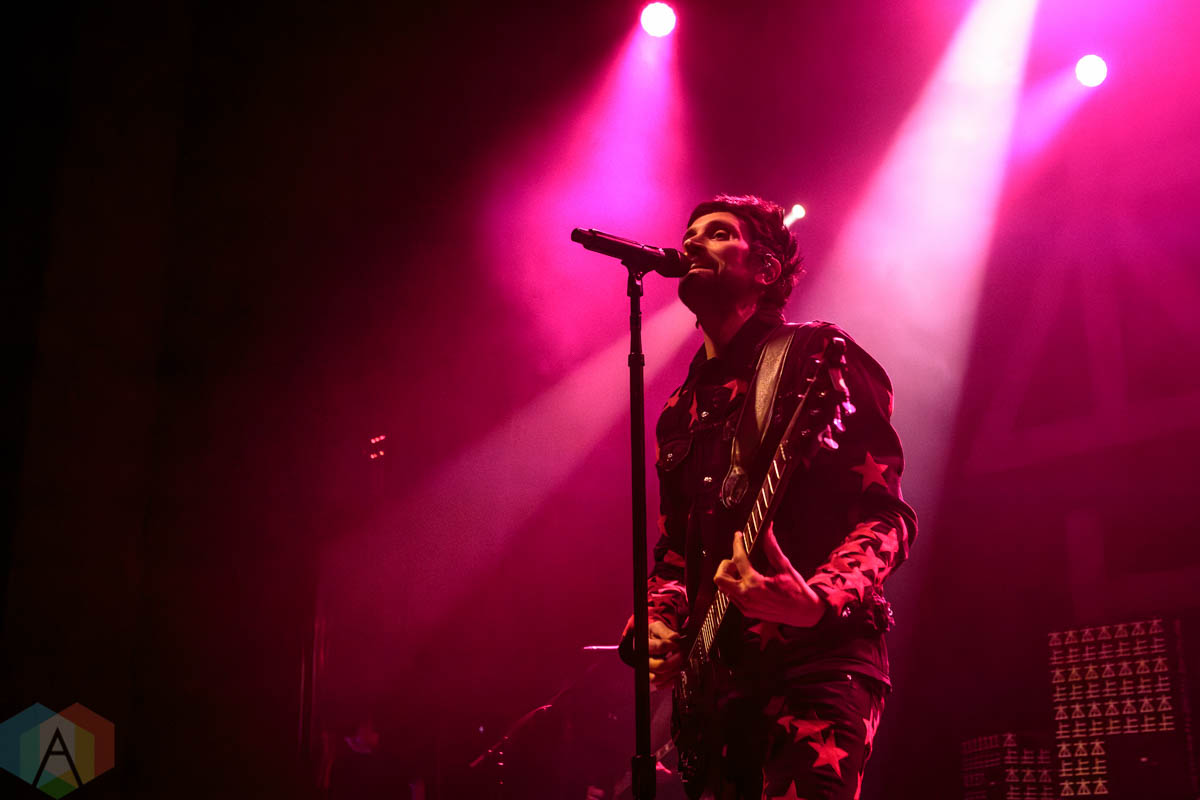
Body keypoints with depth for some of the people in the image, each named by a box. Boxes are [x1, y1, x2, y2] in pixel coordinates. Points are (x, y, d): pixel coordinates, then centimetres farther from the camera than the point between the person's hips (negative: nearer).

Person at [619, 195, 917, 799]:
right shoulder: (680, 412, 20)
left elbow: (886, 518, -9)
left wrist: (815, 601, -28)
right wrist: (653, 627, 4)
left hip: (816, 659, -6)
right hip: (716, 674, 7)